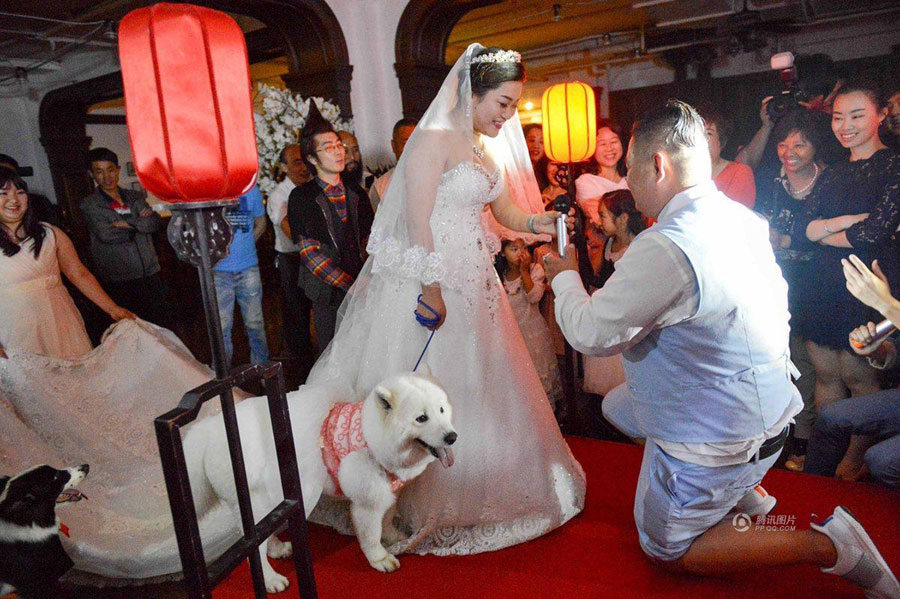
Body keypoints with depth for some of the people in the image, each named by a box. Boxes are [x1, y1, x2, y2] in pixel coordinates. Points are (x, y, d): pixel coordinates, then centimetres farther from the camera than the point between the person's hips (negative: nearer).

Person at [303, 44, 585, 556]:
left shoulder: (489, 148, 13)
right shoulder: (435, 139, -13)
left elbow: (505, 210, 18)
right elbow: (417, 221, -19)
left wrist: (537, 222, -1)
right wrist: (432, 291, -21)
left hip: (474, 280, 9)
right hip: (429, 280, -8)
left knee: (475, 382, 16)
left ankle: (475, 485, 36)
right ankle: (419, 501, 20)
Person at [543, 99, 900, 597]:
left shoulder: (664, 248, -31)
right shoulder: (743, 219, -1)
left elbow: (592, 333, -23)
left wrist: (564, 276, -5)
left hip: (715, 439, -9)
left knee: (665, 550, 14)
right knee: (616, 405, 23)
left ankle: (826, 545, 3)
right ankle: (743, 491, 21)